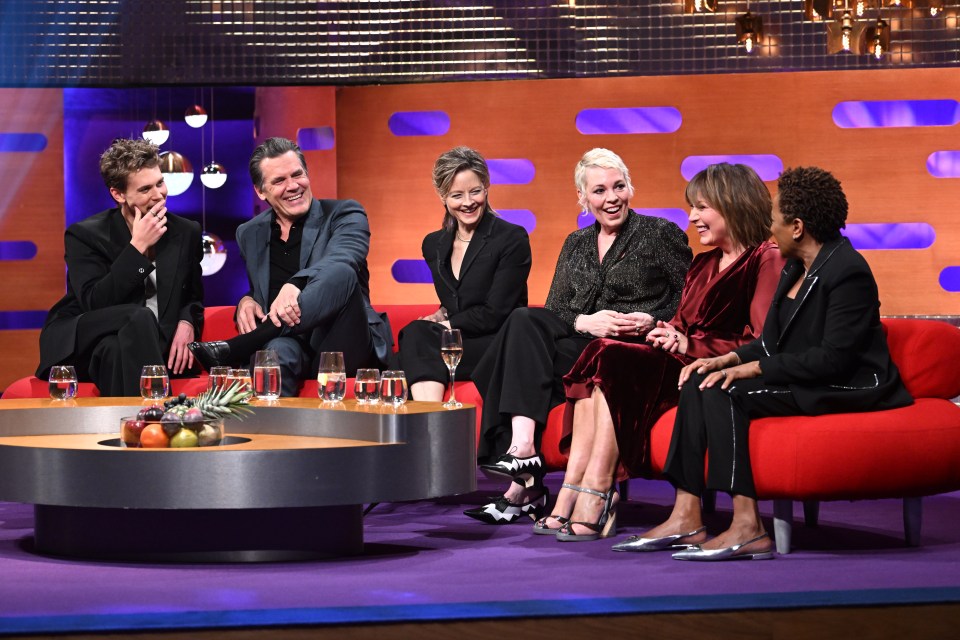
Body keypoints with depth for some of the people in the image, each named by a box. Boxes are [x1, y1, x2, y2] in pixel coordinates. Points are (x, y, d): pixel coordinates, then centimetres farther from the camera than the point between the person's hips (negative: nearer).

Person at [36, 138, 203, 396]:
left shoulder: (187, 233, 9)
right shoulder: (84, 235, -3)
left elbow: (194, 297, 19)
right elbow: (93, 304, -16)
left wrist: (187, 322, -7)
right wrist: (138, 246, -18)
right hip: (85, 345, -3)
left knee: (116, 350, -35)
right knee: (140, 318, -36)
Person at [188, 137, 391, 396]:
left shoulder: (344, 215, 6)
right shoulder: (249, 235, 20)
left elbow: (342, 259, -18)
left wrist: (294, 286, -39)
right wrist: (245, 302, 4)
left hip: (345, 348, -1)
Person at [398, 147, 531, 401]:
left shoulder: (512, 239, -4)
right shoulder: (433, 245, 15)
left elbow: (494, 314, -10)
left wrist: (443, 324, -8)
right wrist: (442, 317, 2)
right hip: (456, 343, 5)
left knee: (416, 336, -30)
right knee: (415, 333, -30)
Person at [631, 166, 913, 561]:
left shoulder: (847, 271, -16)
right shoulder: (797, 268, 14)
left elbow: (833, 358, -23)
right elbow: (773, 341, 16)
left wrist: (753, 368, -21)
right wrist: (728, 359, -2)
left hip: (847, 389, -10)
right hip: (804, 381, 10)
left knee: (725, 392, -25)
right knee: (700, 384, -6)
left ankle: (747, 527, -29)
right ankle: (686, 515, -13)